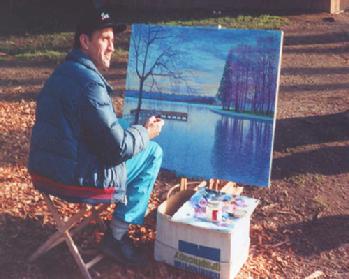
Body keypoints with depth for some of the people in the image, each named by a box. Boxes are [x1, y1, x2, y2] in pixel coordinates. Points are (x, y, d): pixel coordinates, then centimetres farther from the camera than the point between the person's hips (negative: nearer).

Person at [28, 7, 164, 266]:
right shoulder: (89, 82, -21)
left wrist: (138, 127, 18)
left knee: (131, 134, 25)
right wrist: (146, 133, -1)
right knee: (153, 152, 3)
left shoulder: (63, 72, 10)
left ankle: (137, 211, 36)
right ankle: (117, 236, 8)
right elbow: (118, 146, -20)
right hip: (76, 178, -10)